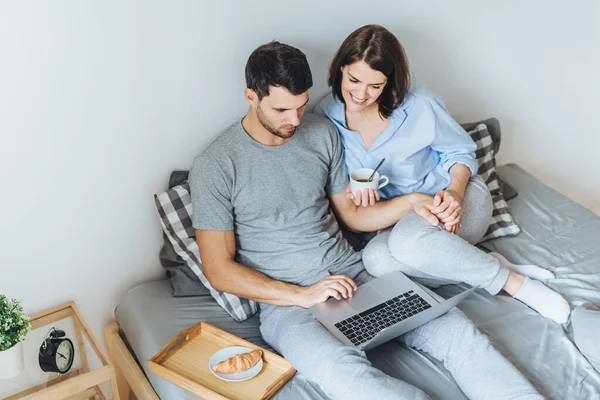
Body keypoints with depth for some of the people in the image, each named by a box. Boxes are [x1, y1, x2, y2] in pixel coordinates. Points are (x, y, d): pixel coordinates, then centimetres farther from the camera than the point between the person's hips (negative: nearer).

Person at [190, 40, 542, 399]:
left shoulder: (322, 132, 7)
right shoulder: (214, 166, -7)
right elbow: (219, 269, -7)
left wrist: (412, 201, -3)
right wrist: (301, 295, -16)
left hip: (353, 272, 5)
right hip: (285, 299, -4)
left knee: (453, 327, -17)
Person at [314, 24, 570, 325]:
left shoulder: (419, 107, -15)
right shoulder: (325, 115, -8)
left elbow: (461, 151, -1)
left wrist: (455, 191, -21)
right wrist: (354, 189, -21)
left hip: (460, 199, -3)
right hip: (399, 217, 4)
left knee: (408, 240, -38)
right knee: (375, 259, -33)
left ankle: (513, 282, -19)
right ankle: (491, 268, -18)